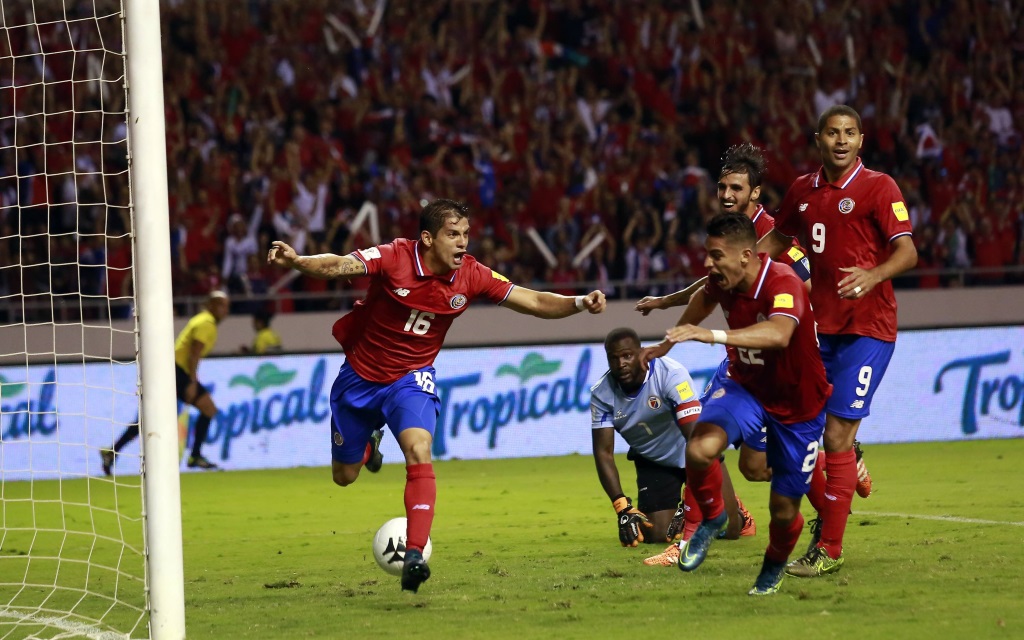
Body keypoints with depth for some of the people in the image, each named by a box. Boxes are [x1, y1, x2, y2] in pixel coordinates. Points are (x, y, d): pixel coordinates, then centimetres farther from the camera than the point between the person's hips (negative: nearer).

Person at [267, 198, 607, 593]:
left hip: (410, 378, 0)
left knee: (419, 452, -28)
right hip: (360, 375, 0)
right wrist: (296, 262, -56)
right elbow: (338, 266, -36)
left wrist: (579, 304, -27)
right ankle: (371, 440, 52)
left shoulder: (470, 276, -13)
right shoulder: (394, 258, -23)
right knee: (344, 476, 14)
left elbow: (534, 302, -10)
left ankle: (414, 555, -30)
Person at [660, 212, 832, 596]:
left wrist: (714, 336, -64)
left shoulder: (783, 284, -32)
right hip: (746, 387, 4)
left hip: (798, 402, -4)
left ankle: (774, 566, 40)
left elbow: (779, 334, -54)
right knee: (701, 448, -28)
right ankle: (712, 518, 1)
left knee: (784, 510, 5)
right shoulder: (721, 282, -11)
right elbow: (705, 297, 17)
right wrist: (674, 338, 33)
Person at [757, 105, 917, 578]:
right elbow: (777, 240, 29)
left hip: (867, 329, -6)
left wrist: (873, 276, -33)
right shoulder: (803, 190, 11)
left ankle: (829, 549, -6)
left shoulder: (878, 188, -6)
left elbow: (907, 252, -14)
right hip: (819, 325, 6)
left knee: (837, 434, -11)